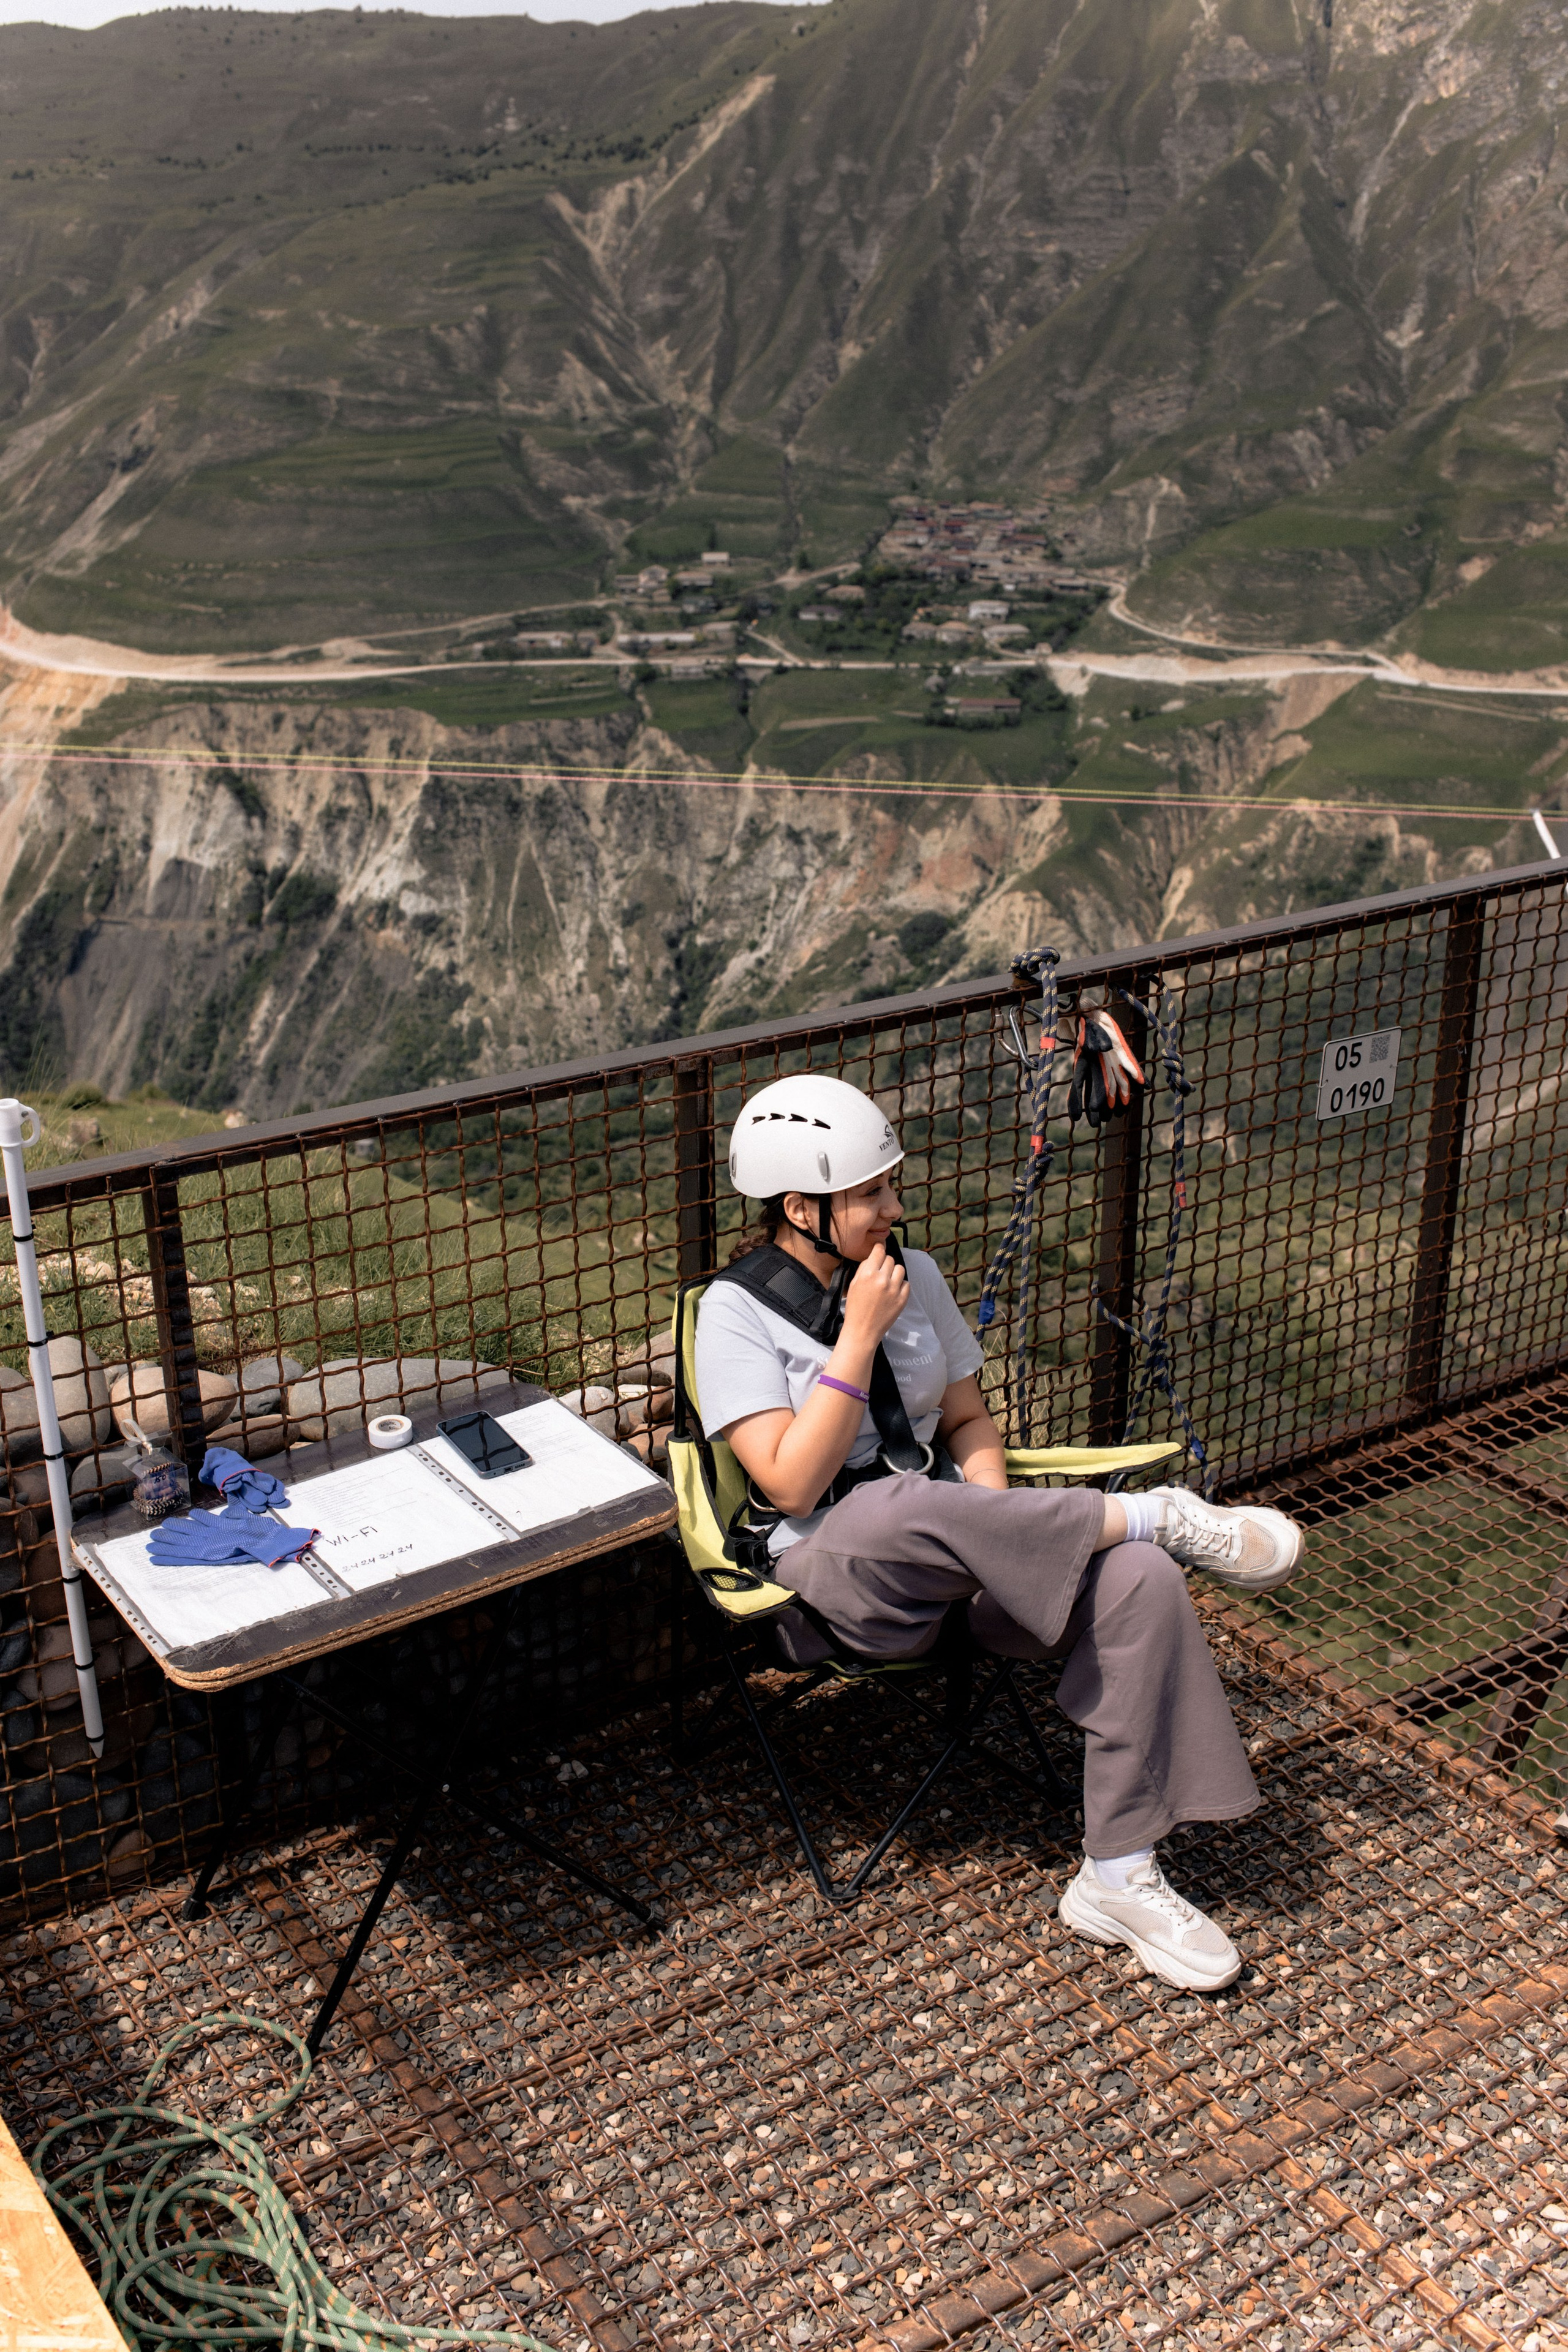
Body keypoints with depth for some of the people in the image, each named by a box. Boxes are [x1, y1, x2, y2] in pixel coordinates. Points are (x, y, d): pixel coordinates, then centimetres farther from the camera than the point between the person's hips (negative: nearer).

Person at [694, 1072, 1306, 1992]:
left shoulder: (913, 1274, 10)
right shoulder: (737, 1312, -8)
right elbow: (793, 1485, -17)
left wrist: (1002, 1531, -4)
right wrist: (862, 1333, -18)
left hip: (954, 1557, 5)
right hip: (838, 1570, -5)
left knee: (1141, 1583, -23)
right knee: (903, 1511, -42)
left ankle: (1118, 1878, -15)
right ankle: (1160, 1515, -22)